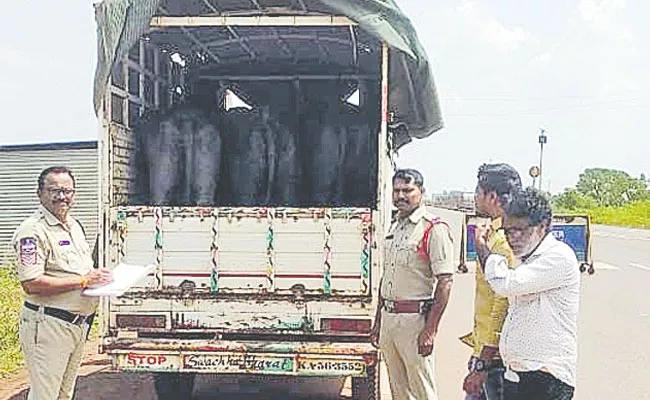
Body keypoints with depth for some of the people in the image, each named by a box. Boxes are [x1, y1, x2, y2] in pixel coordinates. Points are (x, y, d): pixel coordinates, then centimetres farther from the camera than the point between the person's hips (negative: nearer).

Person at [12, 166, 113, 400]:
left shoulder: (74, 225, 14)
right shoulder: (33, 231, -15)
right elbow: (31, 284, -24)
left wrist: (97, 276, 3)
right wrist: (83, 281, -20)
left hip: (79, 323, 9)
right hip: (47, 325, -9)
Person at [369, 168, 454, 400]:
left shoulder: (434, 230, -10)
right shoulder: (393, 228, 14)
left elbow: (444, 283, -15)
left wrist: (430, 330, -20)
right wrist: (378, 323, 18)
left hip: (415, 319, -7)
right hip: (388, 317, 8)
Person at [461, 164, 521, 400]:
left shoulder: (506, 244, -20)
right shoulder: (492, 237, 12)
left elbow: (502, 310, -24)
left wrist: (482, 365, -21)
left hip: (494, 356, -9)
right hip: (483, 350, 9)